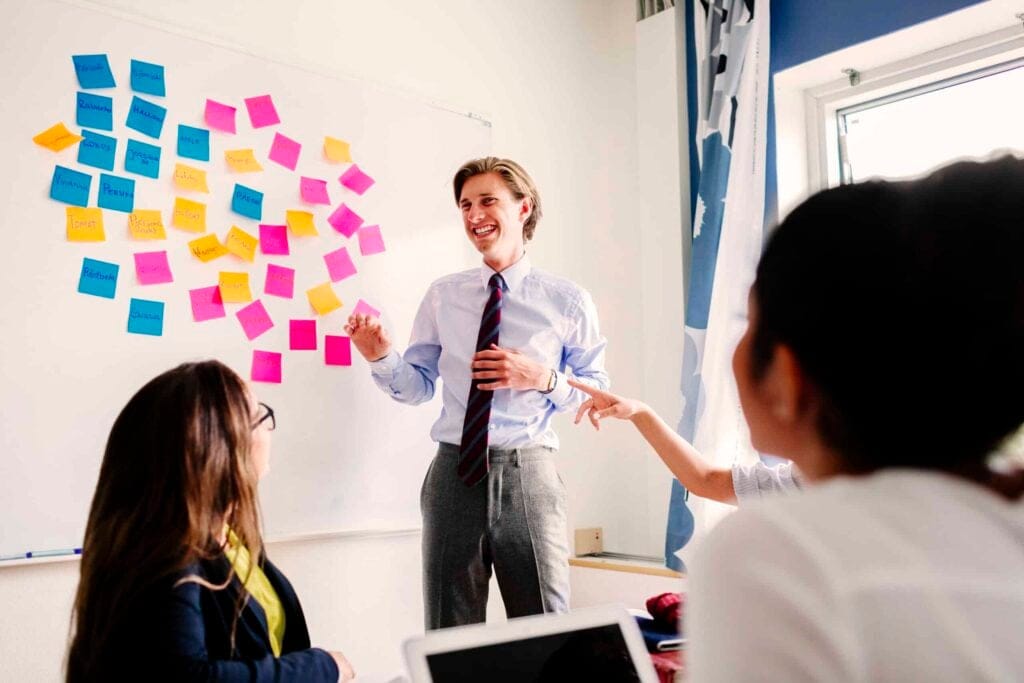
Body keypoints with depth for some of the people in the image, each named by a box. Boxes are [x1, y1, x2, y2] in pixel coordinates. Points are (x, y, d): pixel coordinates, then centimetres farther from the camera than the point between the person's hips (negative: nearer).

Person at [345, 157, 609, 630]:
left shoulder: (567, 301, 1)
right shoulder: (442, 296, 7)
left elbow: (597, 389, 2)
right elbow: (418, 387, 7)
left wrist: (541, 378, -14)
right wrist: (381, 357, -12)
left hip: (529, 474, -2)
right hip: (454, 473, 2)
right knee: (448, 634, 13)